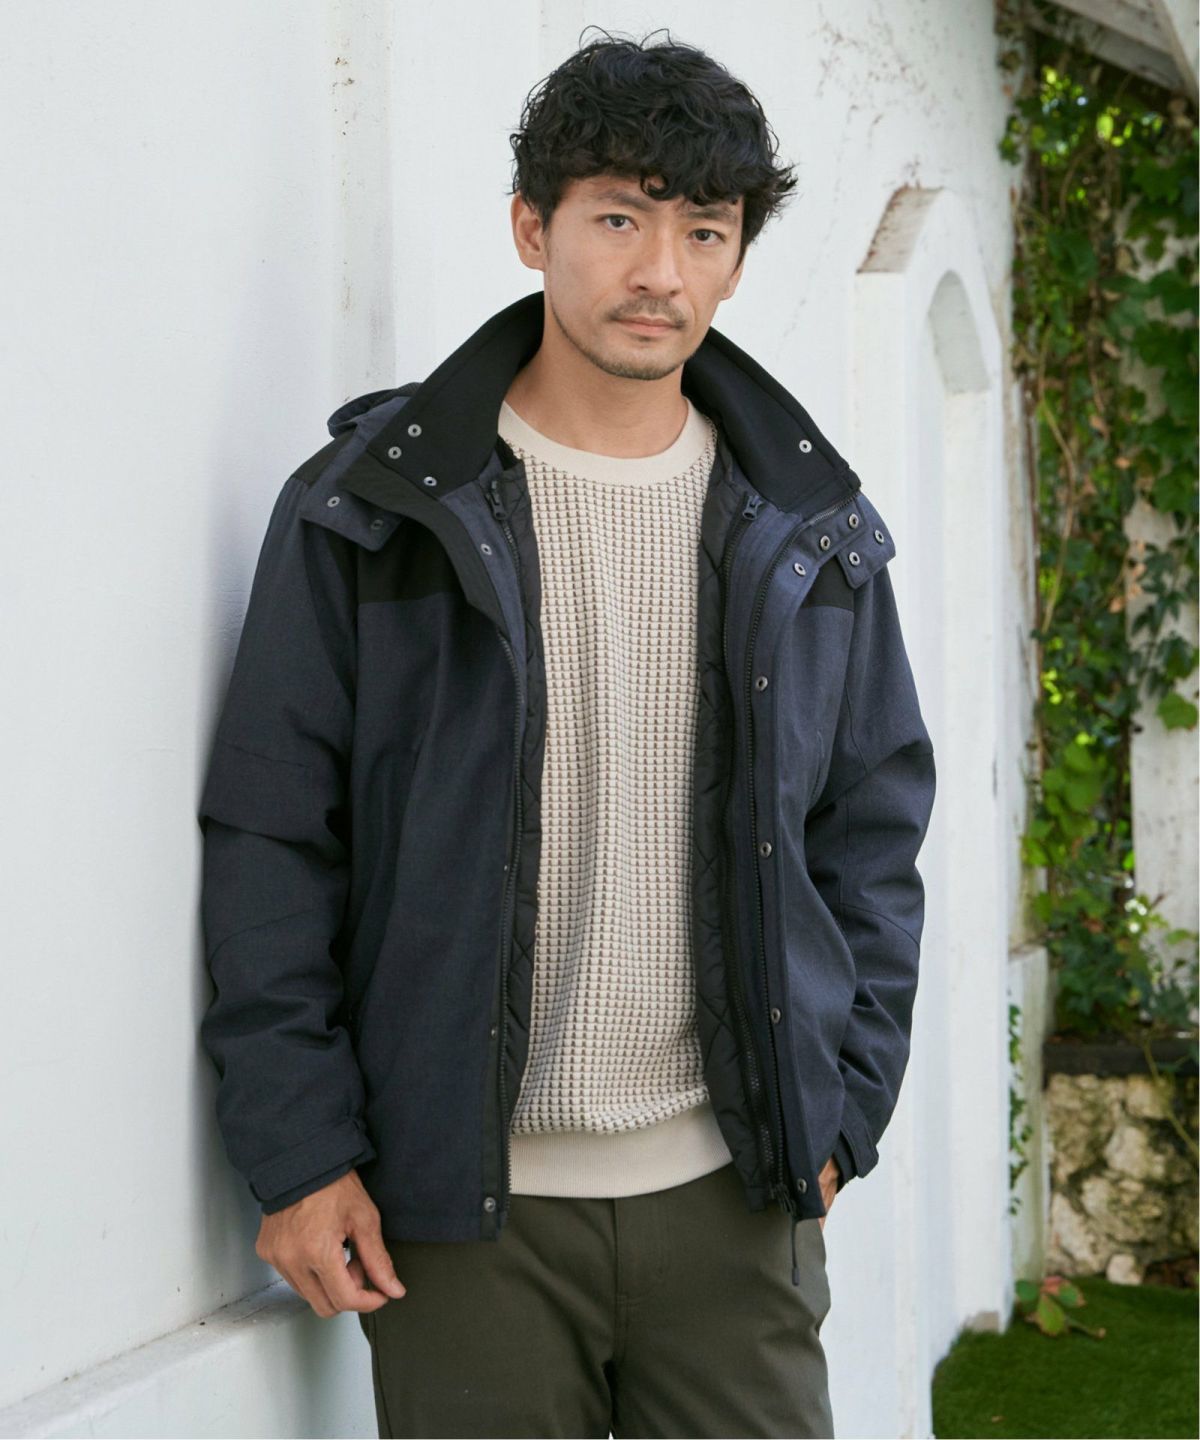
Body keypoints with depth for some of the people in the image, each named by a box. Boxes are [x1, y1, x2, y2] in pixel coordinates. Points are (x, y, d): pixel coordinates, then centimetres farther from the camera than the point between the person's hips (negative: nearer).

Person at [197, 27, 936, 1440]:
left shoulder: (811, 532, 8)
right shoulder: (370, 507, -2)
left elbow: (873, 827, 13)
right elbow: (269, 836, -2)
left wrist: (843, 1104, 5)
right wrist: (297, 1147, -7)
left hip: (733, 1193, 3)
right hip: (464, 1211, -2)